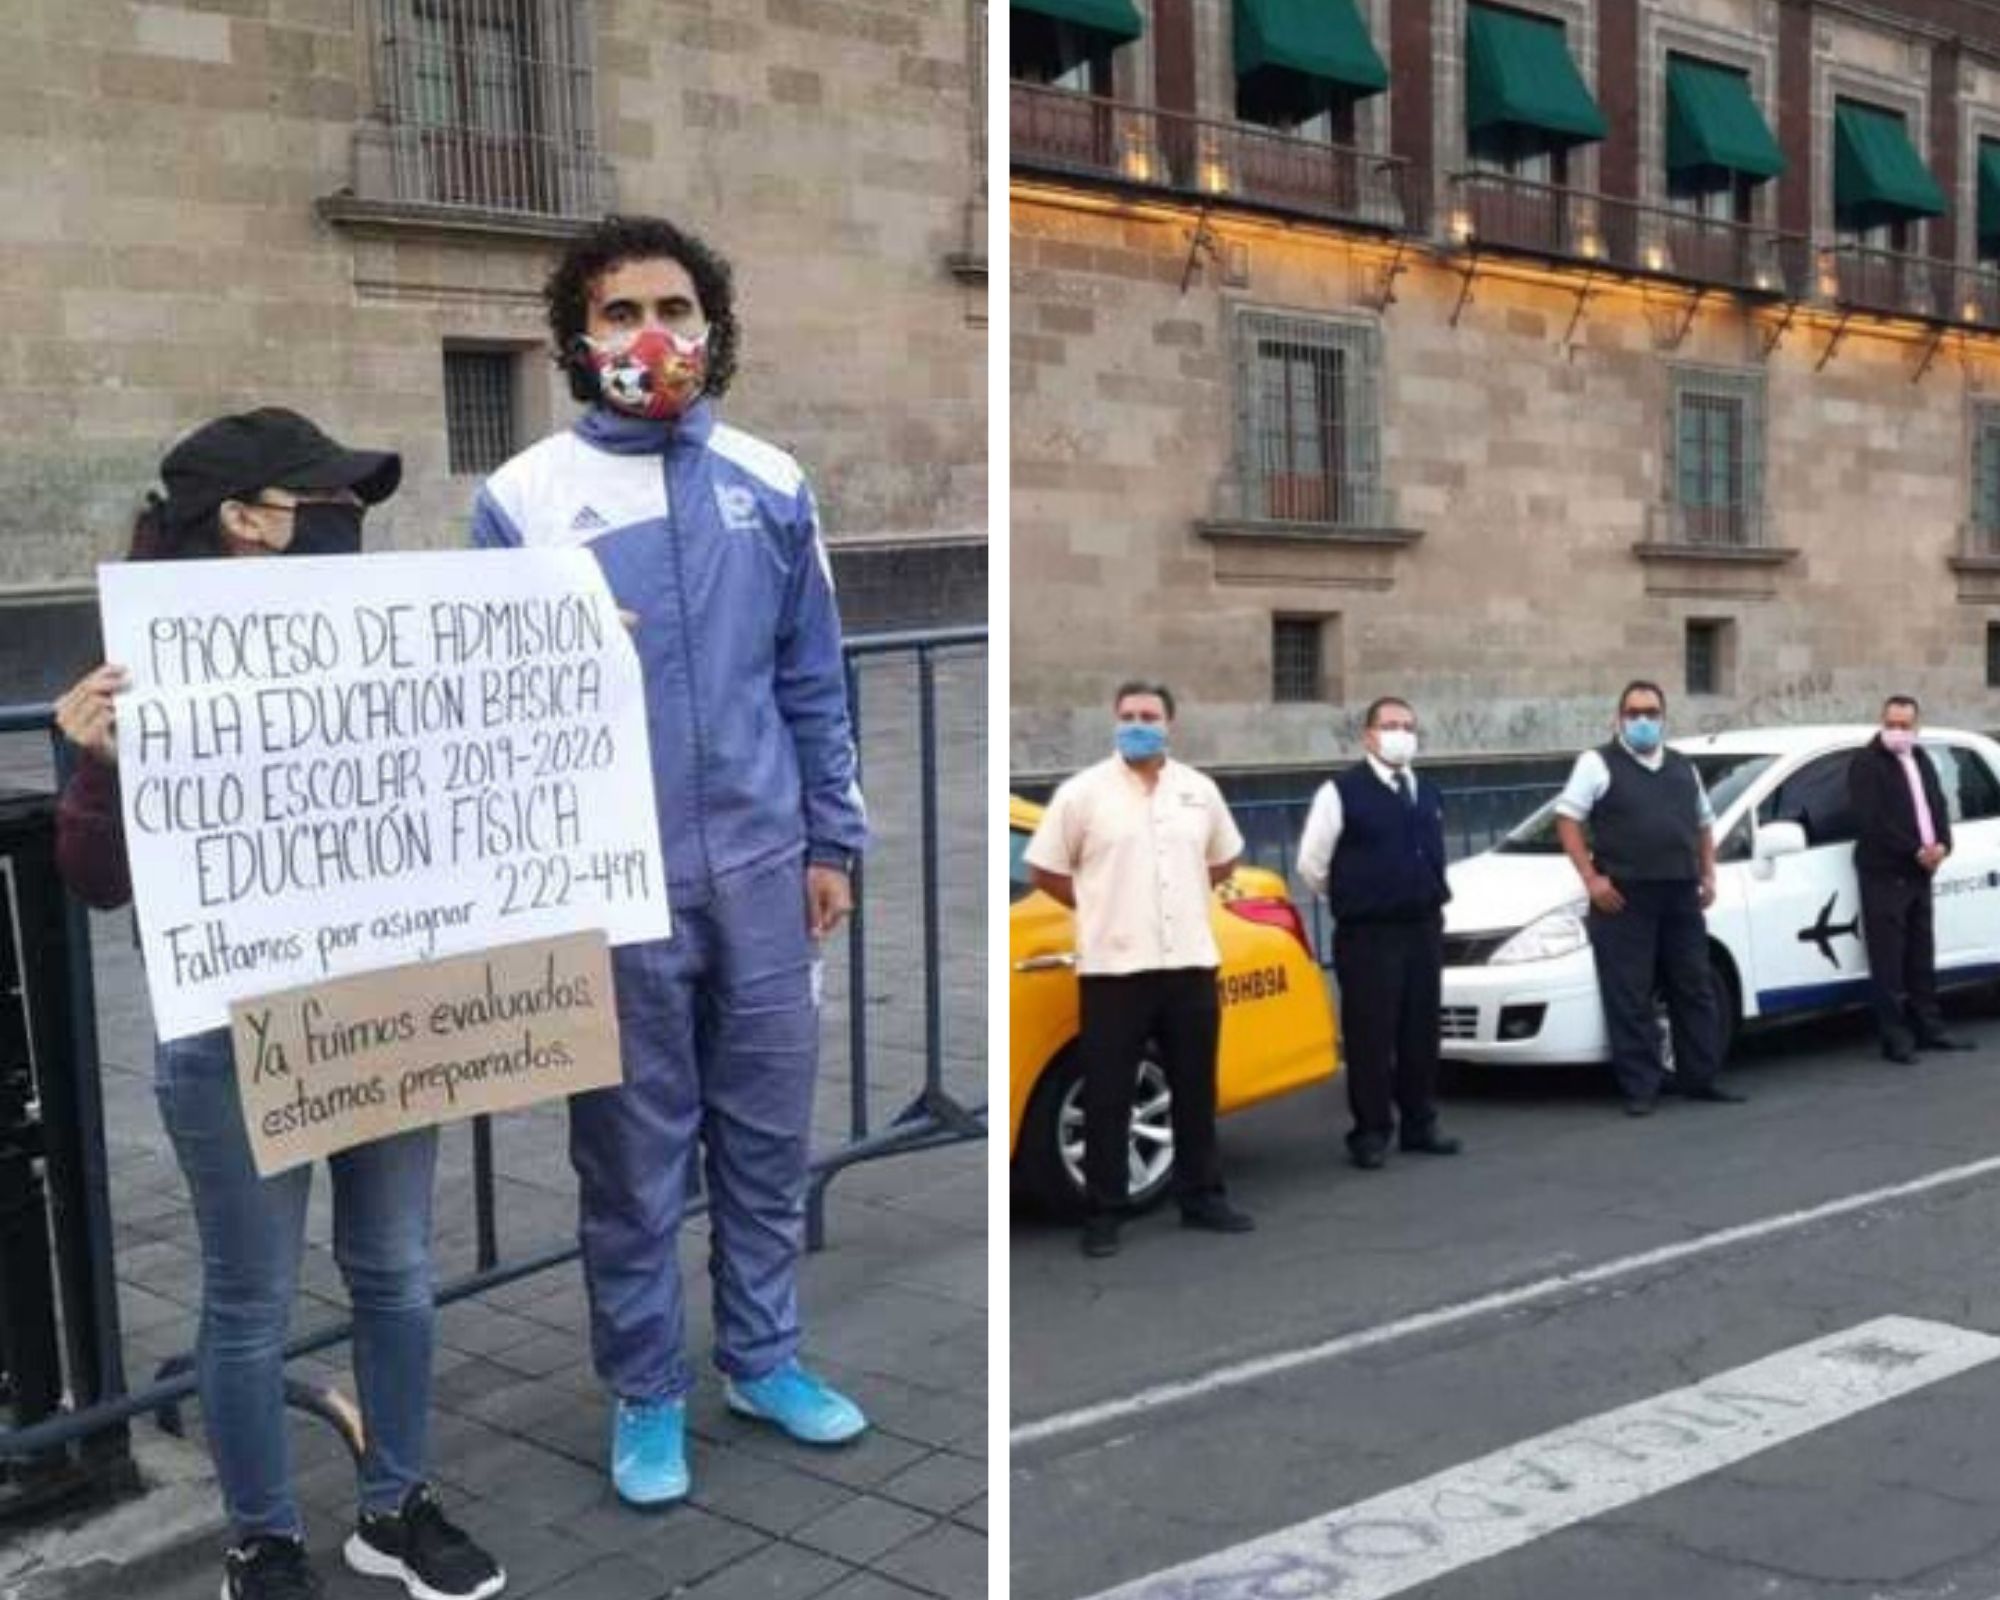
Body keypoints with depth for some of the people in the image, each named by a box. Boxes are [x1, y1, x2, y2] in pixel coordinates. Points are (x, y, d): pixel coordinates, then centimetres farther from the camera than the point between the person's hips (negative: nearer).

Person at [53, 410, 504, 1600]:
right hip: (236, 1040, -4)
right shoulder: (160, 670, -13)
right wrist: (101, 764, -31)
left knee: (395, 1272, 16)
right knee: (254, 1301, 9)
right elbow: (101, 882, -12)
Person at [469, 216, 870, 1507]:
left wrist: (833, 842, 8)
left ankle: (763, 1355, 32)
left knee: (771, 1129, 13)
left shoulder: (770, 484, 4)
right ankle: (647, 1393, 25)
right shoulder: (522, 498, -4)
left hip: (762, 869, 3)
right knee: (634, 1150, 9)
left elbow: (814, 680, 9)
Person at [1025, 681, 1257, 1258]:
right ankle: (1102, 1213, 10)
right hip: (1114, 967, -4)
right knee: (1108, 1097, 1)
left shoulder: (1199, 790, 8)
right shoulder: (1083, 792, -4)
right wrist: (1102, 908, 3)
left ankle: (1202, 1198, 25)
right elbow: (1044, 871, 1)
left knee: (1196, 1090, 12)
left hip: (1191, 962, 4)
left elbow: (1224, 860, 22)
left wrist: (1180, 901, 12)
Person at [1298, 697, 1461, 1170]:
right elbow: (1311, 864, -5)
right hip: (1367, 935, -6)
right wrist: (1351, 902, 5)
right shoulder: (1342, 792, -8)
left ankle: (1420, 1124, 22)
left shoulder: (1429, 794, 12)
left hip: (1424, 930, 6)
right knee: (1371, 1036, -2)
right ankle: (1370, 1132, 7)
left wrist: (1430, 900, 16)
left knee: (1421, 1032, 11)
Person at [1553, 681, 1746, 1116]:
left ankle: (1700, 1079, 20)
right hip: (1623, 896, -5)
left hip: (1681, 895, 5)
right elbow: (1567, 819, -6)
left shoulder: (1683, 767, 18)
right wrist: (1591, 877, -13)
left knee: (1694, 990, 10)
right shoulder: (1598, 763, -1)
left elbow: (1704, 824, 25)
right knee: (1630, 998, -4)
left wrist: (1708, 874, 11)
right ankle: (1639, 1089, 1)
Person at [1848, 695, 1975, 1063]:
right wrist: (1917, 851, -17)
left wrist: (1941, 845, -4)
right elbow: (1871, 821, -17)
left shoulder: (1921, 760, 16)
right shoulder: (1866, 763, -9)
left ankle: (1929, 1028, 20)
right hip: (1883, 875, -7)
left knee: (1921, 957, 13)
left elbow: (1939, 805, 16)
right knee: (1888, 961, -5)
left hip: (1919, 872, 8)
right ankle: (1896, 1036, -3)